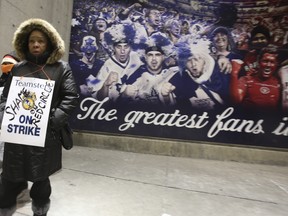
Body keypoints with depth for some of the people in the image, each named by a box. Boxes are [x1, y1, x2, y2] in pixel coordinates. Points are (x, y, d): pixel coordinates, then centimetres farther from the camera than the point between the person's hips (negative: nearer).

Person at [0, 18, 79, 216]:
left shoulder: (61, 68, 1)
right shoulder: (18, 68, 12)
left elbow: (71, 97, -7)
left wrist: (54, 120, -17)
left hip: (45, 135, -2)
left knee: (40, 178, 13)